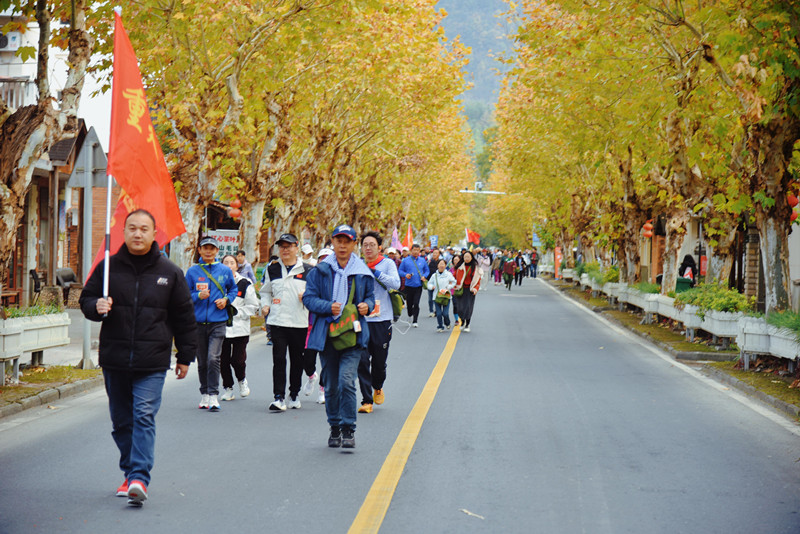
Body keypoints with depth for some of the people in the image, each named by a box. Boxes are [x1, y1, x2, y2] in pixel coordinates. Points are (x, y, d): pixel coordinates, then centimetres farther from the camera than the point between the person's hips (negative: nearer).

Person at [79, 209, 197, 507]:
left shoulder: (170, 273, 5)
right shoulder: (108, 267, 6)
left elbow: (184, 317, 11)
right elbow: (86, 299, 14)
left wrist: (185, 356, 11)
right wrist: (96, 307, -11)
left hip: (152, 362, -2)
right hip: (114, 359, 3)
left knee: (144, 417, -13)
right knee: (121, 421, 10)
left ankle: (139, 478, -17)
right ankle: (130, 474, 23)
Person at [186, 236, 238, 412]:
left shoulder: (225, 271, 5)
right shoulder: (192, 271, 3)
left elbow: (233, 290, 18)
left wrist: (226, 300, -2)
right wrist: (198, 296, -13)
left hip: (218, 322, -1)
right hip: (198, 322, 1)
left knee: (213, 358, -15)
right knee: (202, 361, 9)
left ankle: (214, 396, -12)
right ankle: (205, 394, 22)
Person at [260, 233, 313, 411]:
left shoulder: (306, 270, 4)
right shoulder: (272, 269, 11)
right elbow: (265, 291, 22)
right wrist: (265, 305, 4)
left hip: (299, 322, 0)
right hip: (277, 321, 0)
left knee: (297, 360, 8)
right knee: (279, 359, -9)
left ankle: (294, 395, 22)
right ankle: (279, 398, -11)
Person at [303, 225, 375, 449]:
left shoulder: (363, 273, 7)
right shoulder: (320, 271, 3)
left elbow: (370, 296, 19)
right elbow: (309, 298, 1)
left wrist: (367, 305, -4)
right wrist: (329, 307, -15)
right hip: (327, 335, 1)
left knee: (347, 380, -16)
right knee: (331, 385, 9)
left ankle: (348, 430, -9)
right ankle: (335, 428, 25)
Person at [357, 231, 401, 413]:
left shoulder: (387, 263, 1)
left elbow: (396, 283, -14)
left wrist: (376, 272, -17)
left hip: (382, 320, -1)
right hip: (361, 320, 1)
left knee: (380, 362, 10)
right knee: (362, 361, -7)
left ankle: (377, 388, 39)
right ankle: (367, 400, -2)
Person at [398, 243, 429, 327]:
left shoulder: (422, 260, 8)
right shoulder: (405, 261, 2)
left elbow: (427, 271, 16)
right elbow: (400, 271, 4)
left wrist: (424, 276, -4)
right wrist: (405, 275, -15)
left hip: (419, 286, 0)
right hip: (409, 285, 0)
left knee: (416, 304, -10)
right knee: (409, 303, 8)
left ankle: (414, 321, -7)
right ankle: (410, 316, 37)